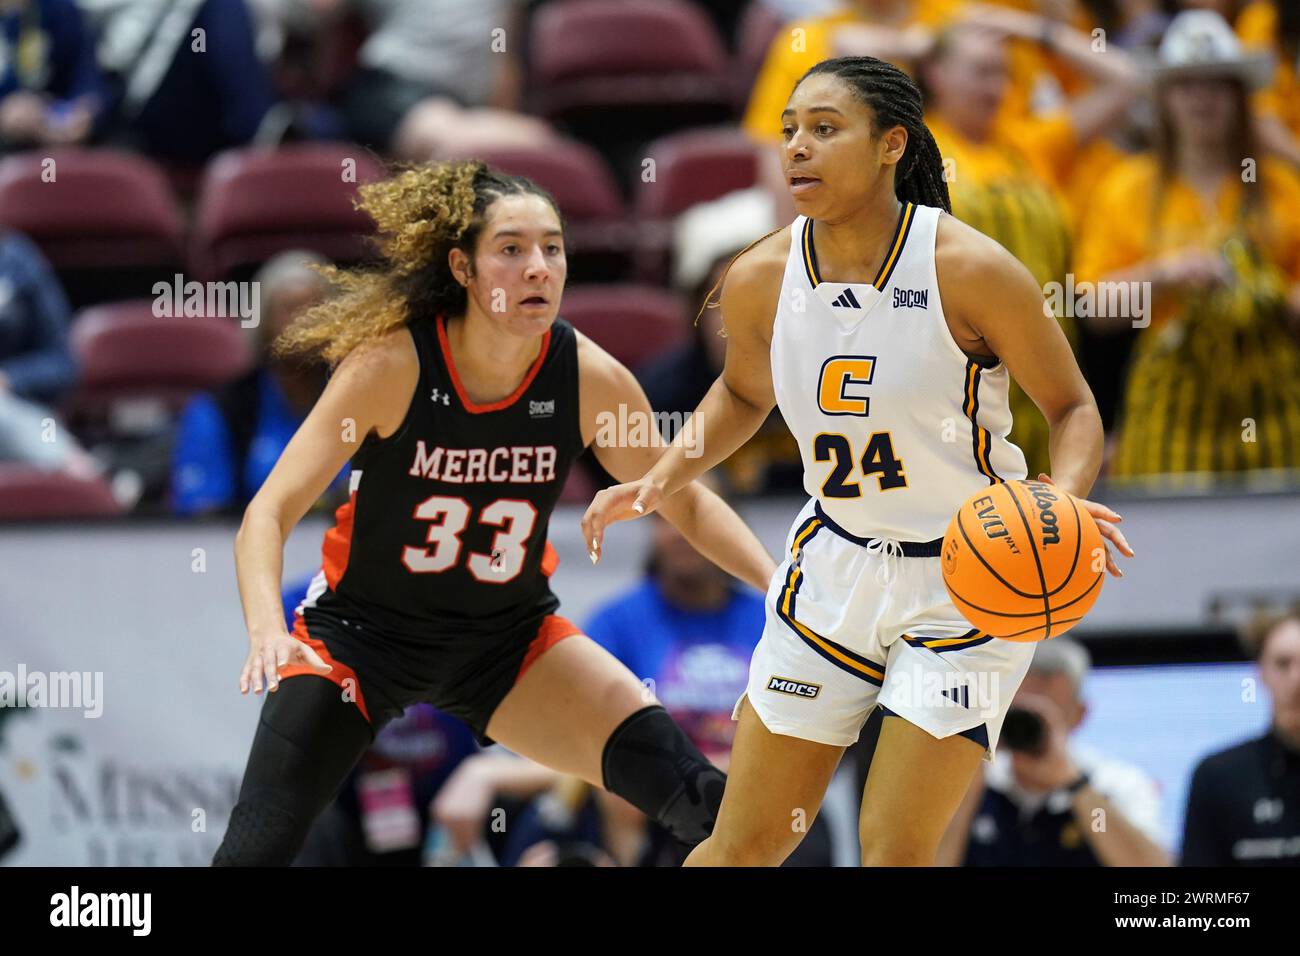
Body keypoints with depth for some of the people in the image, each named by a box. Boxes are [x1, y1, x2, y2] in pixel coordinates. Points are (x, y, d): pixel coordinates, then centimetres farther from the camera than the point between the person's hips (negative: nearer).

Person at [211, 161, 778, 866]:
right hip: (362, 631, -2)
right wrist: (266, 631, -41)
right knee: (254, 851, -13)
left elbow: (684, 502, 2)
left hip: (508, 638, 2)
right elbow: (269, 513, -24)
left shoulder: (590, 378, -15)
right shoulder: (392, 364, -24)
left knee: (697, 801, -16)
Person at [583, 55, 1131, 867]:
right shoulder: (760, 280, -7)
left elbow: (1072, 408, -8)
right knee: (746, 843, 7)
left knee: (894, 849, -9)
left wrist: (1063, 498, -28)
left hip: (968, 583, -4)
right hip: (836, 569, 4)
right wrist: (661, 481, 2)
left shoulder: (969, 270, -20)